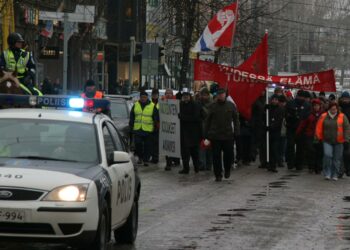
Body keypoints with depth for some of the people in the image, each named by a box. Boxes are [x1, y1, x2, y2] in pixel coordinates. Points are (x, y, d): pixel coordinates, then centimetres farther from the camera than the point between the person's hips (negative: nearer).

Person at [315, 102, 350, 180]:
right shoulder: (324, 116, 3)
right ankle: (327, 174, -6)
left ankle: (335, 175, 15)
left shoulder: (342, 117, 1)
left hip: (338, 142, 0)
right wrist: (319, 138, 4)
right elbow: (319, 128, 8)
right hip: (327, 141, 0)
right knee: (327, 155, -17)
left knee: (337, 159, 3)